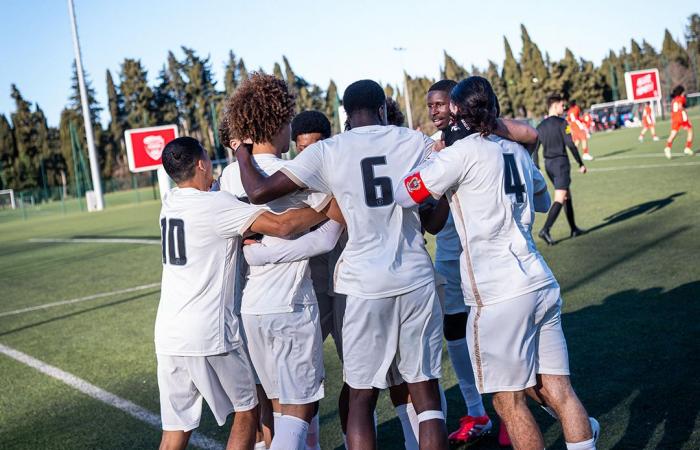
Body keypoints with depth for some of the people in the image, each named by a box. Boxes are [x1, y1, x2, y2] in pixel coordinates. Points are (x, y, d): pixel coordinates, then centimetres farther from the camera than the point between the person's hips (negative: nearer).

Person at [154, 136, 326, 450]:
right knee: (248, 411, 13)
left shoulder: (169, 203, 9)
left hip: (168, 334, 7)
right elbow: (281, 225, -20)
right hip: (209, 335, -7)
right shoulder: (215, 204, -13)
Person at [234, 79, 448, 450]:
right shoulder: (416, 141, 5)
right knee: (426, 394, 10)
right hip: (416, 279, 2)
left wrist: (241, 151, 13)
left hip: (365, 285, -1)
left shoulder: (328, 152, -1)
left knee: (362, 398, 11)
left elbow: (259, 191, -5)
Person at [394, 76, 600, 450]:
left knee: (509, 400, 4)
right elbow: (543, 201, 30)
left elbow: (403, 195, -7)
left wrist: (431, 155, 8)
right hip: (541, 284, 7)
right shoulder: (516, 151, 13)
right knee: (556, 389, 11)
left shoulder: (464, 152, -8)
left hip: (499, 295, -7)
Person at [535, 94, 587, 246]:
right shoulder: (561, 123, -9)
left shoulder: (540, 126, 9)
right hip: (561, 162, -7)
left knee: (567, 196, 18)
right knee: (559, 199, -9)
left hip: (548, 164, 7)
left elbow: (534, 150, 9)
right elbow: (570, 145, -13)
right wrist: (581, 164, -6)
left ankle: (574, 229, 23)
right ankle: (545, 230, -21)